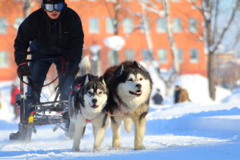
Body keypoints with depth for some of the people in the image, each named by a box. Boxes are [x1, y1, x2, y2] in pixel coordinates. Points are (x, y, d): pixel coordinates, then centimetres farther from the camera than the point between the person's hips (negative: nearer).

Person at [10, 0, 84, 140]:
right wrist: (22, 63, -29)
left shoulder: (71, 17, -26)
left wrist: (75, 62, -28)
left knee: (67, 90, -12)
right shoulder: (34, 19, -27)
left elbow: (77, 41, -17)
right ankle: (25, 127, -7)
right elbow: (21, 42, -19)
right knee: (33, 89, -9)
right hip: (41, 53, 0)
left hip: (64, 54, 0)